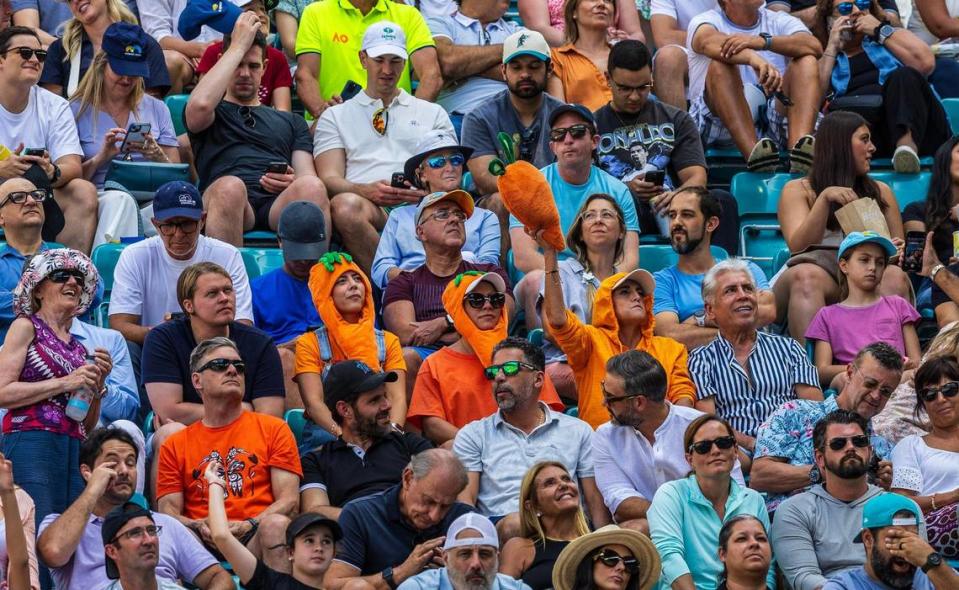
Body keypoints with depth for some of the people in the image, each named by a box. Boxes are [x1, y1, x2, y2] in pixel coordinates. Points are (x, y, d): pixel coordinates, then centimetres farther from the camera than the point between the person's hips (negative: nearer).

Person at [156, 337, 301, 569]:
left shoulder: (274, 429, 17)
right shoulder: (175, 445, 20)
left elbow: (288, 500, 8)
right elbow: (168, 510, 12)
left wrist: (250, 525, -11)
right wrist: (199, 527, -11)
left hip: (255, 537, 0)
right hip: (204, 542, 0)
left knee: (277, 524, -34)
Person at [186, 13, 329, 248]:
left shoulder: (292, 122, 35)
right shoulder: (215, 114, 27)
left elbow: (308, 177, 23)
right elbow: (200, 105, 0)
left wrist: (293, 183, -4)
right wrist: (238, 46, 9)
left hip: (280, 203, 2)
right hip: (227, 201, -2)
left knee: (312, 187, -35)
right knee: (230, 186, -40)